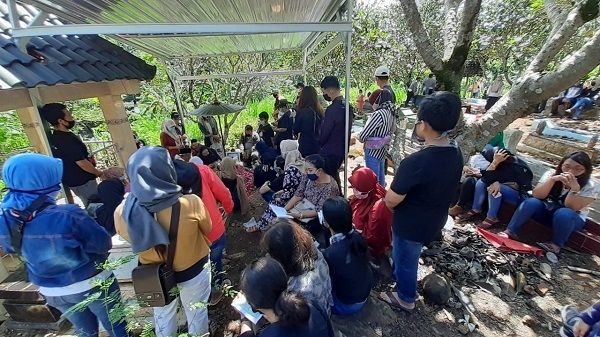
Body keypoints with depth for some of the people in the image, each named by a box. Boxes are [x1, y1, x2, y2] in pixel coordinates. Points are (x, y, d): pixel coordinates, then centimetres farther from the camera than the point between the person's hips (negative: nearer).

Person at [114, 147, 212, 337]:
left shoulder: (122, 213, -23)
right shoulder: (191, 204, -34)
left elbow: (129, 237, -1)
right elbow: (207, 229, -12)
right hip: (193, 271, -2)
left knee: (163, 315, 31)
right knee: (196, 313, 26)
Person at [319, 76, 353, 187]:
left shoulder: (332, 109, -22)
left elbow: (324, 133, -17)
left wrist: (320, 144, 1)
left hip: (329, 153, -9)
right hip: (342, 150, 9)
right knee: (334, 175, 23)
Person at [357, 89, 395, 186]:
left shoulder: (379, 113, -21)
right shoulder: (390, 113, 5)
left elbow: (363, 135, -22)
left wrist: (358, 136, 2)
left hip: (373, 151, -9)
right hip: (382, 150, 9)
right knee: (380, 177, 22)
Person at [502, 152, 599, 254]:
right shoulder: (552, 174, -7)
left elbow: (571, 207, -21)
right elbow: (537, 195, -17)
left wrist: (575, 188, -35)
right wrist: (552, 180, -30)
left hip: (571, 219, -1)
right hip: (546, 209, 2)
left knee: (564, 214, -35)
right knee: (531, 202, -29)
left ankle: (556, 245, -17)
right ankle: (509, 232, -26)